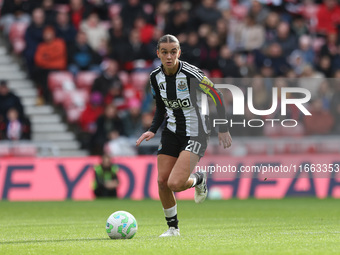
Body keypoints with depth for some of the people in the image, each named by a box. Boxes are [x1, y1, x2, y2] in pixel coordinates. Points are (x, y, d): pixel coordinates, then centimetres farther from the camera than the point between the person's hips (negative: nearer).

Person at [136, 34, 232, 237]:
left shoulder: (191, 74, -21)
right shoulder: (156, 77, -2)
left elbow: (217, 97, -10)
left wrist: (224, 129, -8)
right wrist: (153, 130, -1)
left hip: (196, 133, -6)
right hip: (172, 132, 6)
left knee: (175, 184, -18)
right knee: (162, 182, -2)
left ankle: (198, 179, 17)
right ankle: (173, 228, 17)